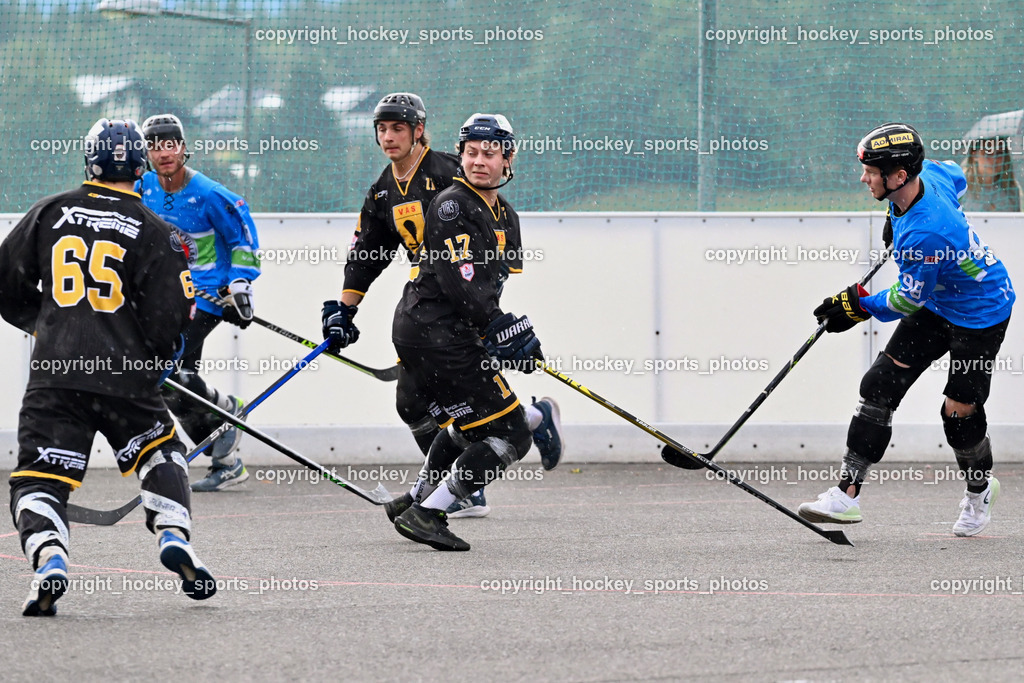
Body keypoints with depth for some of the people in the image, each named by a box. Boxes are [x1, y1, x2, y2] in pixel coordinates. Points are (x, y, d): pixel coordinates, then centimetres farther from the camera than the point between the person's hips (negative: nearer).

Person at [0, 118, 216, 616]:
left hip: (54, 373, 0)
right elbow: (167, 318, -5)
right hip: (124, 375, 0)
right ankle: (173, 536, 6)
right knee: (162, 453, 25)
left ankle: (48, 559, -23)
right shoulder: (153, 233, 0)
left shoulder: (49, 214, 7)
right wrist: (158, 361, 16)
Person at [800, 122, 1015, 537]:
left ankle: (980, 489, 30)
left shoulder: (926, 234, -38)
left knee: (959, 413, -2)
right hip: (937, 305, 9)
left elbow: (908, 300, -23)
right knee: (880, 386, -2)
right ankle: (847, 494, -4)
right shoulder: (927, 174, -13)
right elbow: (956, 176, 14)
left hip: (980, 313, -9)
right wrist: (897, 217, 18)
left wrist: (859, 306, -10)